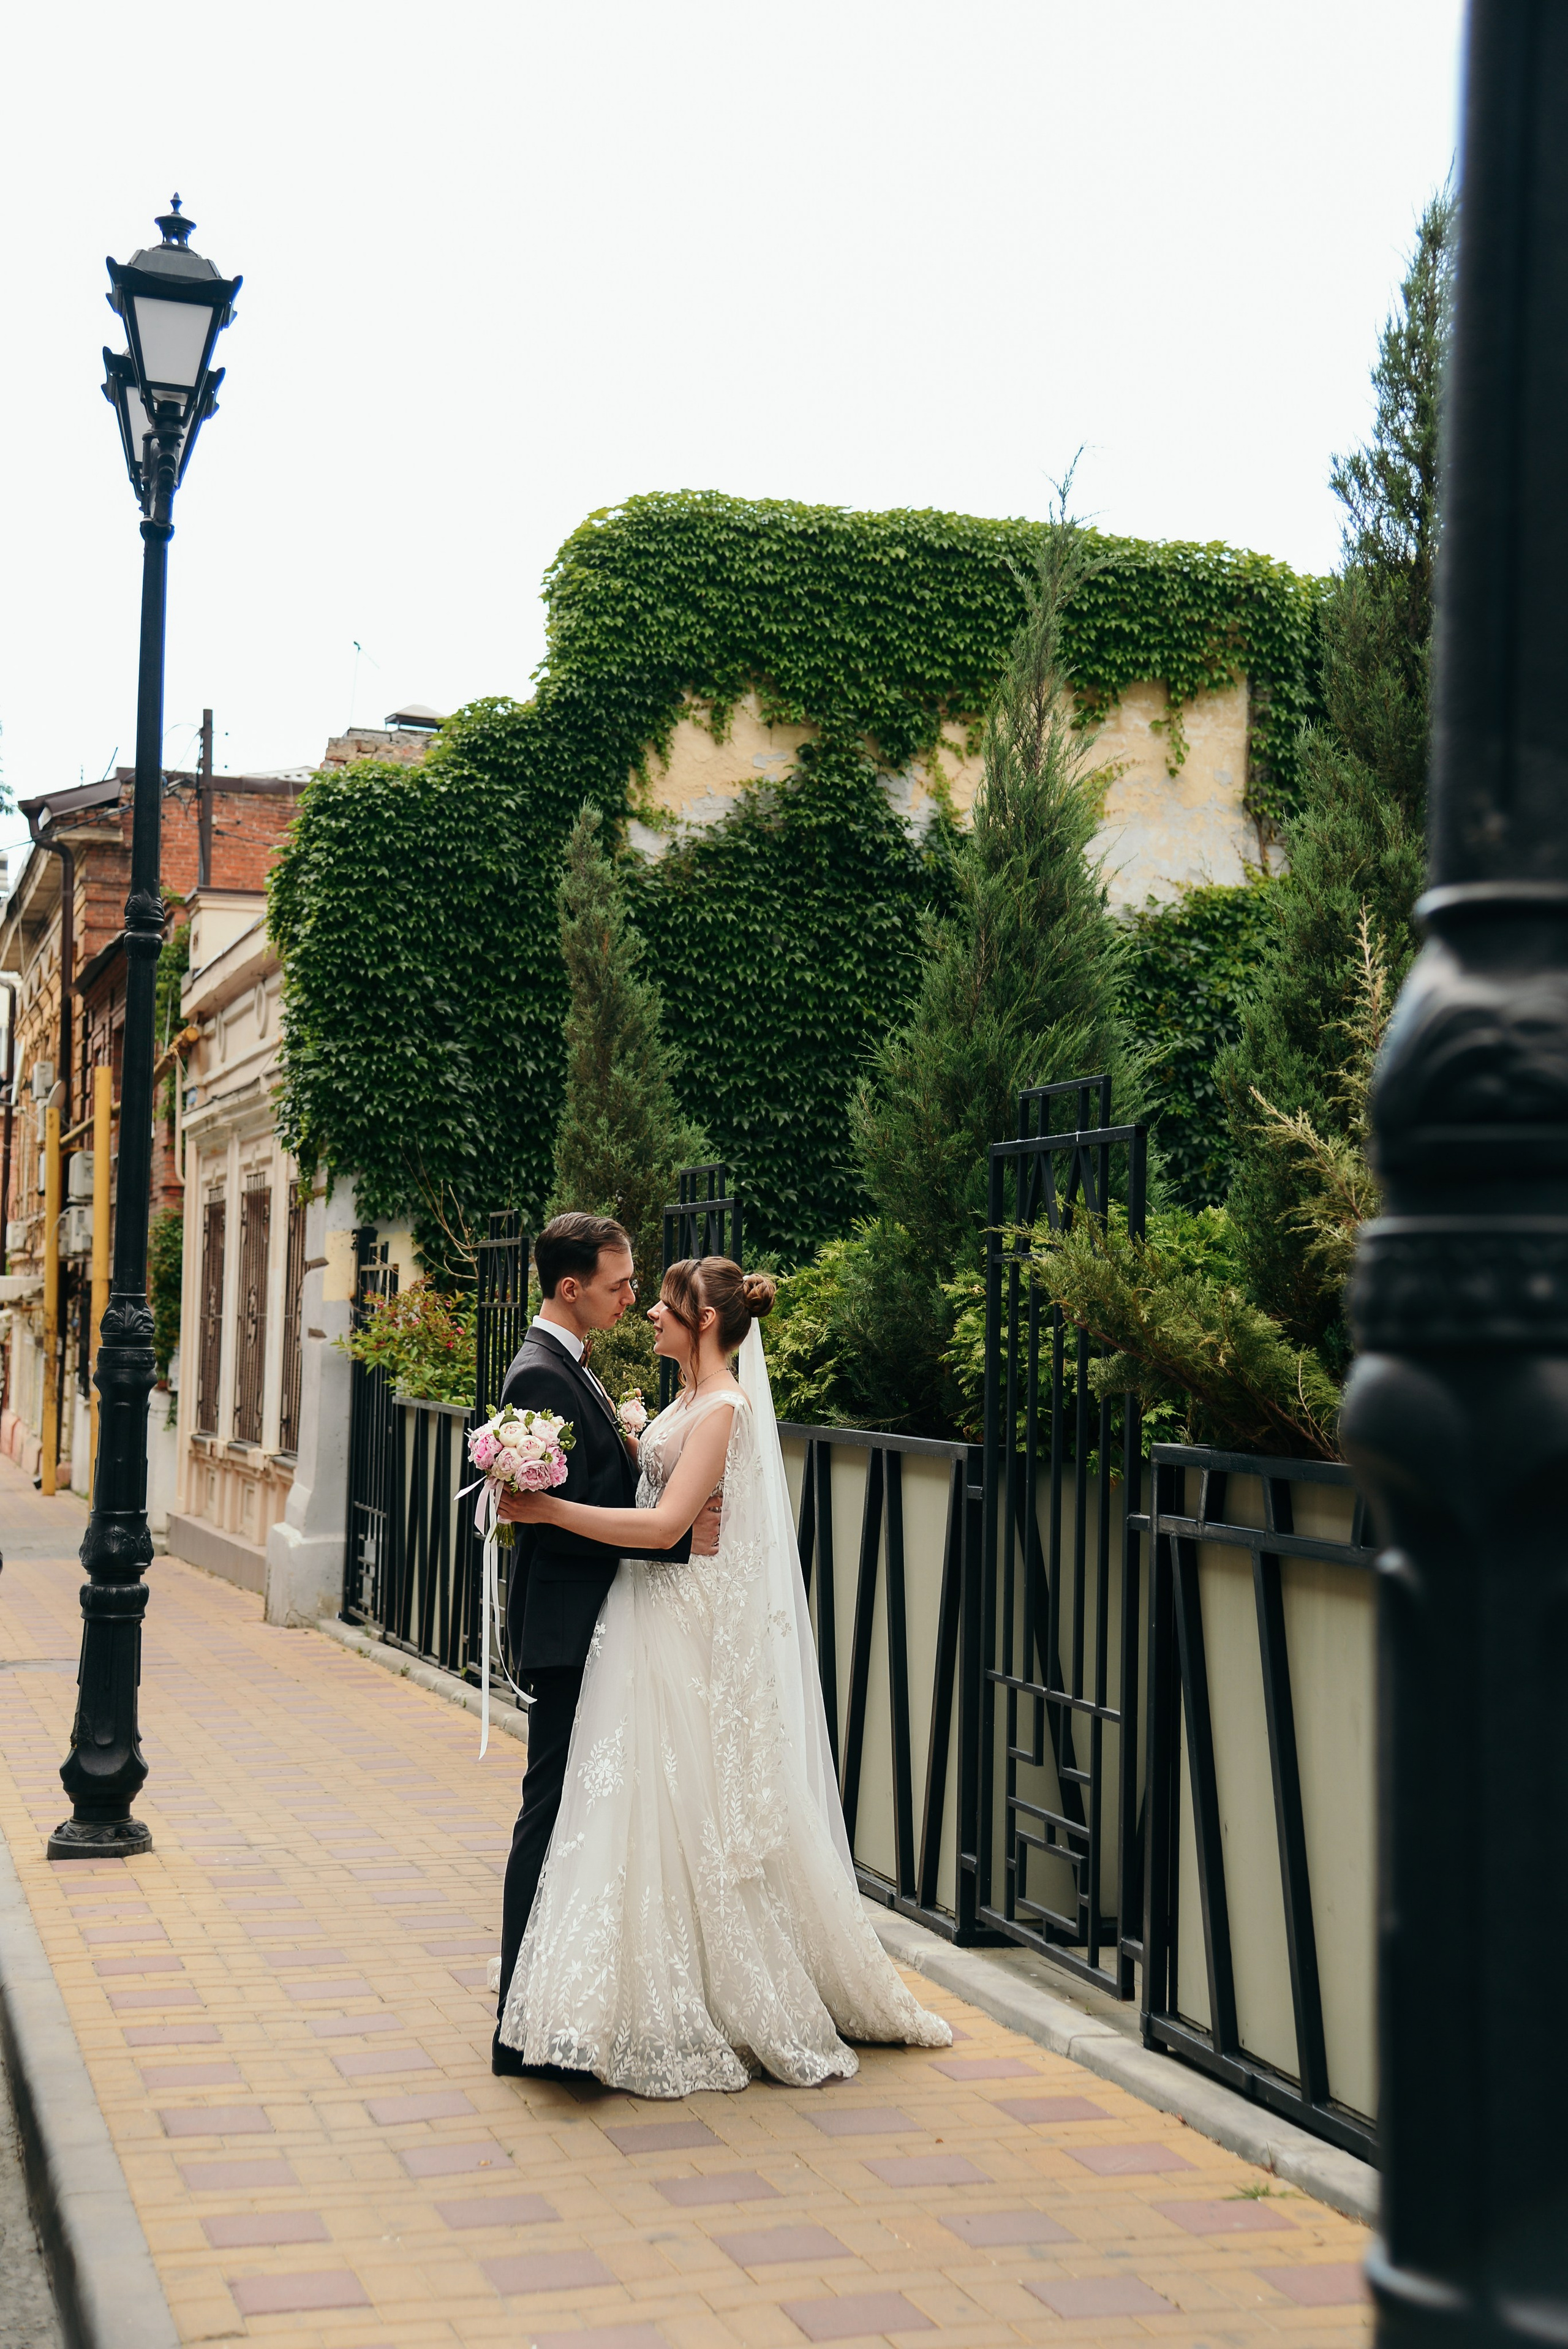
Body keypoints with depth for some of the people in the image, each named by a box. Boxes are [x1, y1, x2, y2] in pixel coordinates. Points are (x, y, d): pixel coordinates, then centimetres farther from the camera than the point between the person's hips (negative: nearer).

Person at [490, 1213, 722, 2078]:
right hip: (563, 1628, -10)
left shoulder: (569, 1366, 15)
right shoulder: (542, 1374, -17)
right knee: (553, 1815, -5)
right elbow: (563, 1520, -23)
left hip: (585, 1626, 10)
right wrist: (682, 1537, -22)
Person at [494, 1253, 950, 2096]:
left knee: (685, 1812, -3)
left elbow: (664, 1526, -24)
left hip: (691, 1634, -9)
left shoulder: (723, 1409, -17)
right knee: (658, 1811, 12)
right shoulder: (689, 1400, 13)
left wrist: (549, 1509, -22)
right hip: (656, 1624, 9)